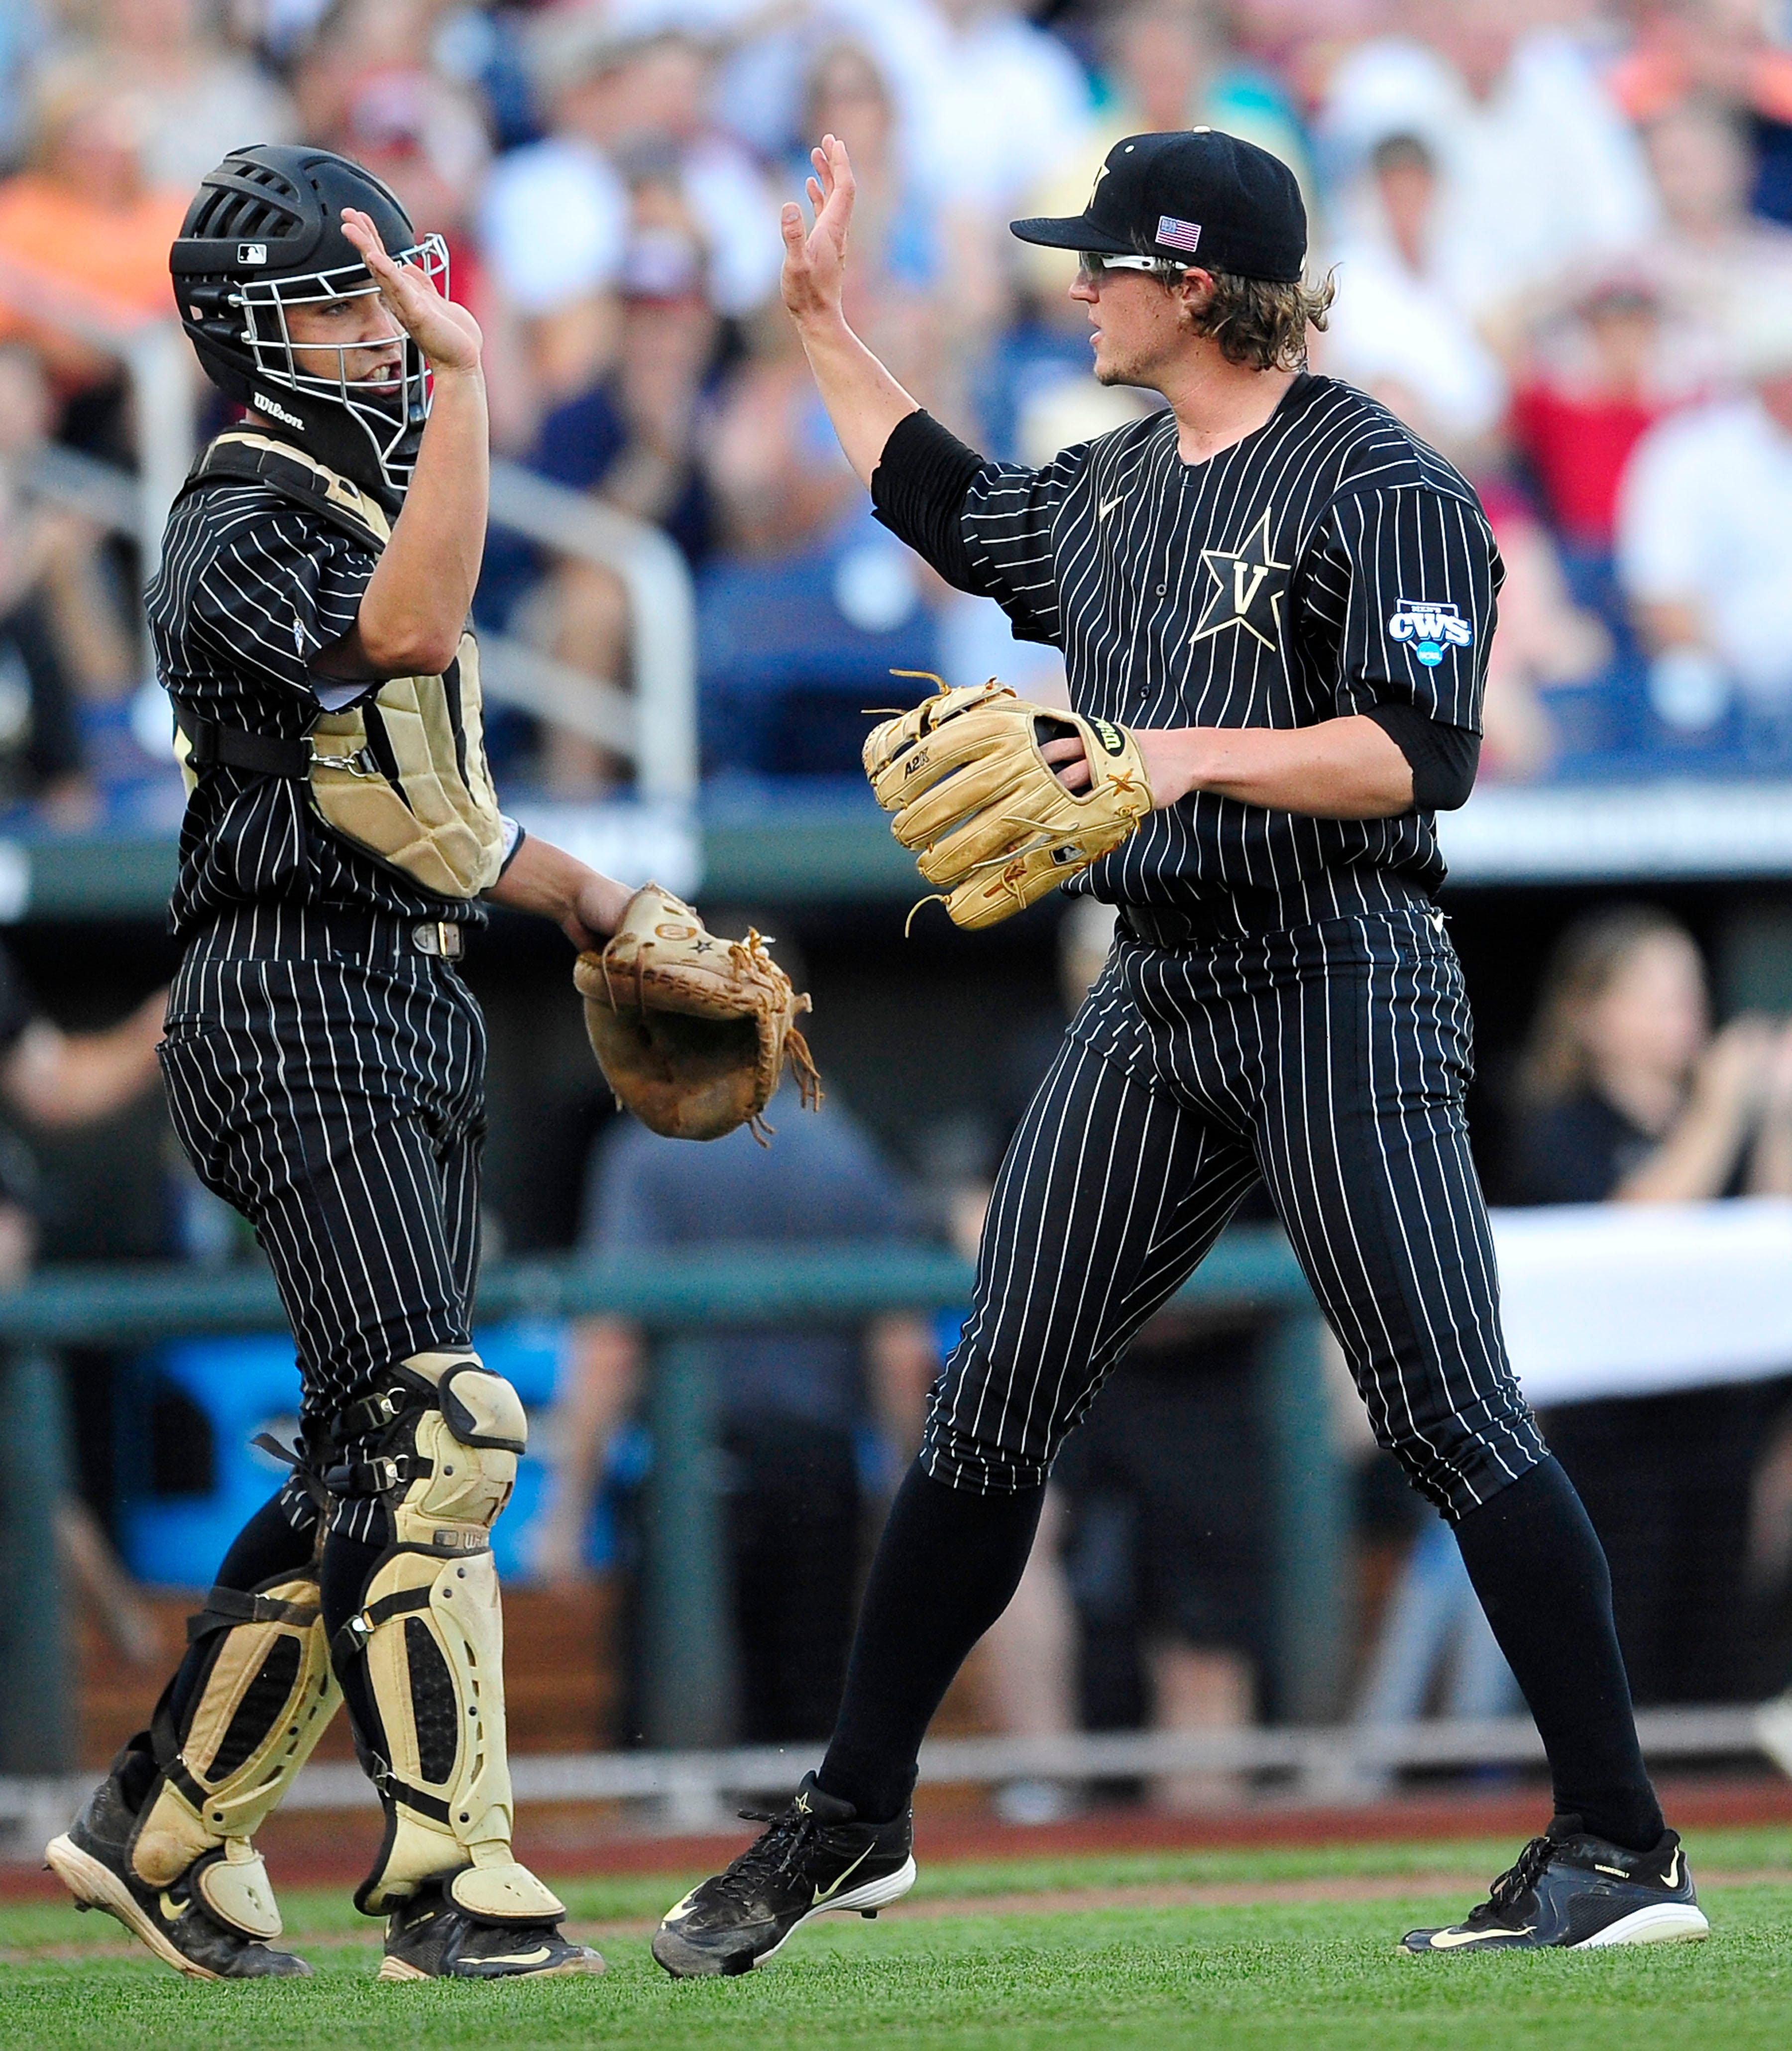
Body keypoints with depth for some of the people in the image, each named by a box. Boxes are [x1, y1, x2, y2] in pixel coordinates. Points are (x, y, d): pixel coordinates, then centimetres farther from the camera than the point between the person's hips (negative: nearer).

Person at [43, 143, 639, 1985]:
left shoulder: (373, 498, 20)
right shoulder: (242, 525, -10)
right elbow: (407, 631, -31)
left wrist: (588, 899, 27)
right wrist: (466, 386, -33)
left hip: (414, 1007, 10)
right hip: (297, 1005, -10)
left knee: (370, 1463, 9)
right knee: (430, 1433, -17)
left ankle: (162, 1833, 18)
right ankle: (454, 1884, -17)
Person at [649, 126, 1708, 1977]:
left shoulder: (1379, 485, -10)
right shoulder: (1111, 488, 16)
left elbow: (1421, 752, -19)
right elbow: (947, 508, 36)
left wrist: (1195, 752, -27)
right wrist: (820, 323, 36)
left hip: (1341, 988, -8)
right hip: (1155, 995, 8)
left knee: (1446, 1413, -12)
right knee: (991, 1406, 7)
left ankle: (1620, 1845, -9)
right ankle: (851, 1822, 16)